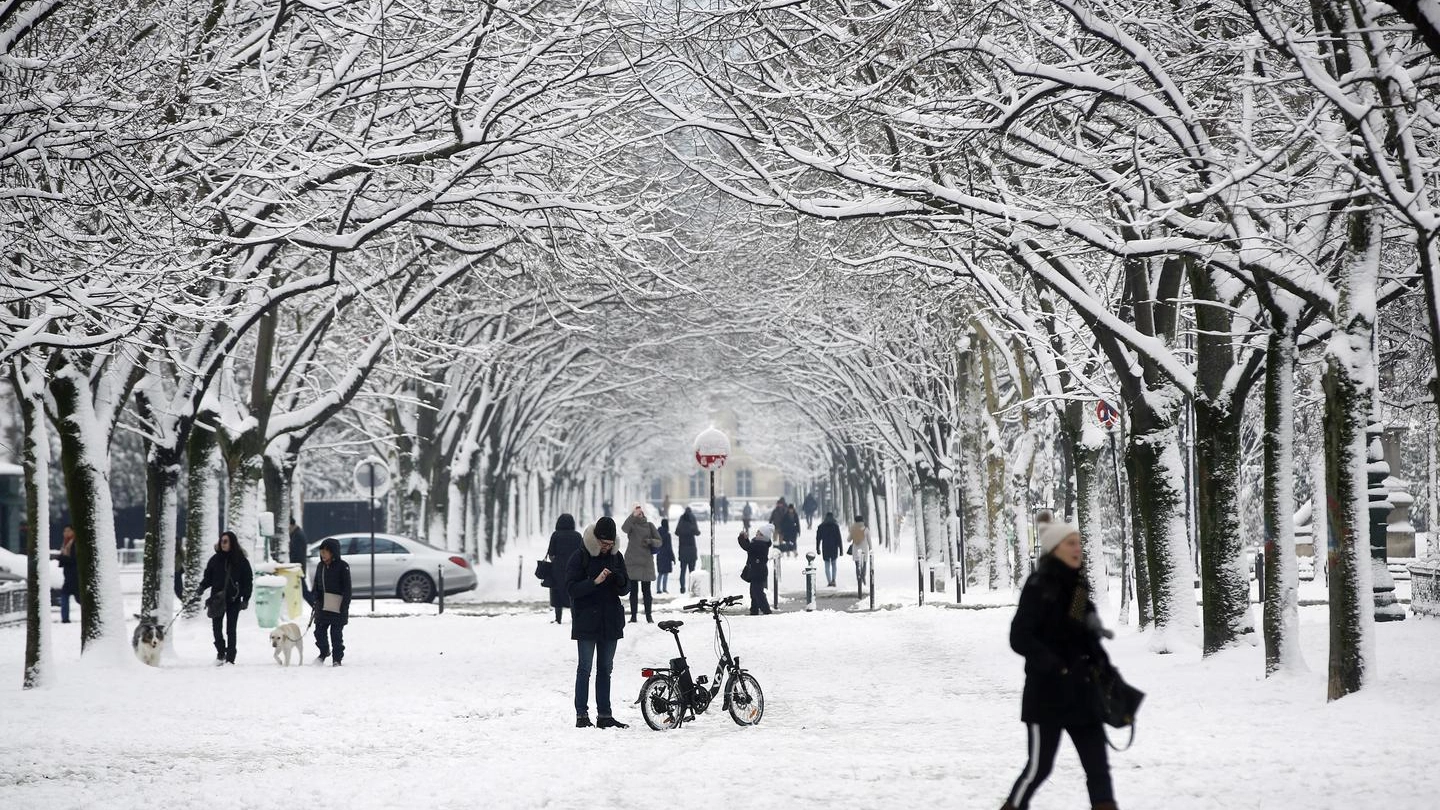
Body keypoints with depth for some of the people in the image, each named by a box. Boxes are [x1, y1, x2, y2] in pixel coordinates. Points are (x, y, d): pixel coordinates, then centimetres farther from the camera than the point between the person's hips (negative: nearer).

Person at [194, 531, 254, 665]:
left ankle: (230, 658, 4)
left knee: (231, 629, 0)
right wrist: (201, 587, -6)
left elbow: (248, 581, 2)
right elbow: (208, 577, 12)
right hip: (217, 597, 2)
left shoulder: (241, 560, -1)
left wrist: (246, 599, -4)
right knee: (216, 626, -1)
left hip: (233, 599, -2)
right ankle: (221, 651, 19)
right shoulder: (215, 559, 6)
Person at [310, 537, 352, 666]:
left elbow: (347, 588, -7)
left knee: (336, 634, -1)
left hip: (337, 607, -5)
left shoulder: (342, 566, -7)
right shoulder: (320, 566, 11)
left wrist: (344, 606, -12)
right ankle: (324, 652, 28)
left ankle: (337, 658, 10)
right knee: (320, 631, 4)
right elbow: (316, 585, 19)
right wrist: (314, 599, 7)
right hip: (322, 606, 5)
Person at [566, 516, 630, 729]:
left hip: (610, 622, 5)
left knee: (605, 669, 8)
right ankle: (581, 715, -3)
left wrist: (620, 581, -12)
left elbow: (625, 590, 12)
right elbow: (571, 588, -12)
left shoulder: (616, 557, 9)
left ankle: (604, 715, 11)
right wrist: (595, 582, -23)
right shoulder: (579, 557, -6)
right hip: (586, 621, -5)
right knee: (585, 669, -4)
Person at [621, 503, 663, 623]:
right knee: (633, 590, 2)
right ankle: (633, 616, 7)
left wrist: (650, 541, -15)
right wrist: (633, 516, -36)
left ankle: (648, 615, 9)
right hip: (632, 562, -1)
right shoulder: (631, 525, 2)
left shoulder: (649, 525, 7)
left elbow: (659, 541, 6)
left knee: (646, 590, 2)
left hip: (646, 562, 1)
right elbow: (624, 528, -23)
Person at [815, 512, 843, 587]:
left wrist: (817, 548, 12)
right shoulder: (835, 526, -4)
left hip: (825, 548, 0)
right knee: (834, 564, 16)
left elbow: (818, 538, 3)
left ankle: (829, 581, 0)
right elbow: (839, 538, -6)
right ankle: (833, 579, 1)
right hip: (834, 548, 0)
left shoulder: (821, 526, 0)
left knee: (827, 565, 7)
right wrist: (840, 549, -2)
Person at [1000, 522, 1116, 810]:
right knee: (1039, 766, 1)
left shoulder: (1078, 588, 10)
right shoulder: (1038, 587, -13)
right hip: (1047, 692, -7)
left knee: (1097, 764, 1)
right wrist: (1057, 667, -24)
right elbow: (1020, 638, -19)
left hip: (1081, 691, 7)